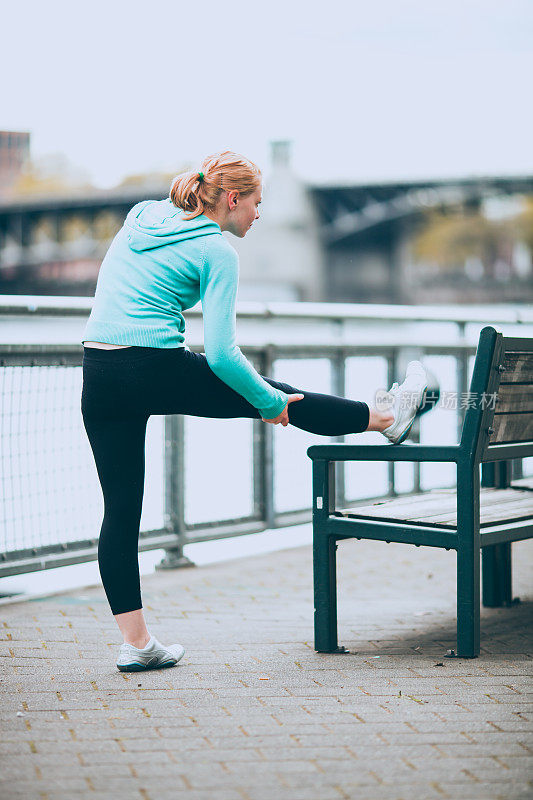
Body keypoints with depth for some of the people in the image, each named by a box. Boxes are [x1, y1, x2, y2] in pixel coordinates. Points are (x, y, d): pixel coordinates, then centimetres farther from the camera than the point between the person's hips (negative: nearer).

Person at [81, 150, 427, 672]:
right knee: (281, 396, 14)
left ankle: (134, 643, 9)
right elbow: (221, 353, -11)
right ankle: (386, 420, 34)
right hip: (158, 371, -6)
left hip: (98, 376, 6)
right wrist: (270, 402, 1)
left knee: (119, 508, 7)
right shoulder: (216, 252, -4)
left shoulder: (140, 216, 16)